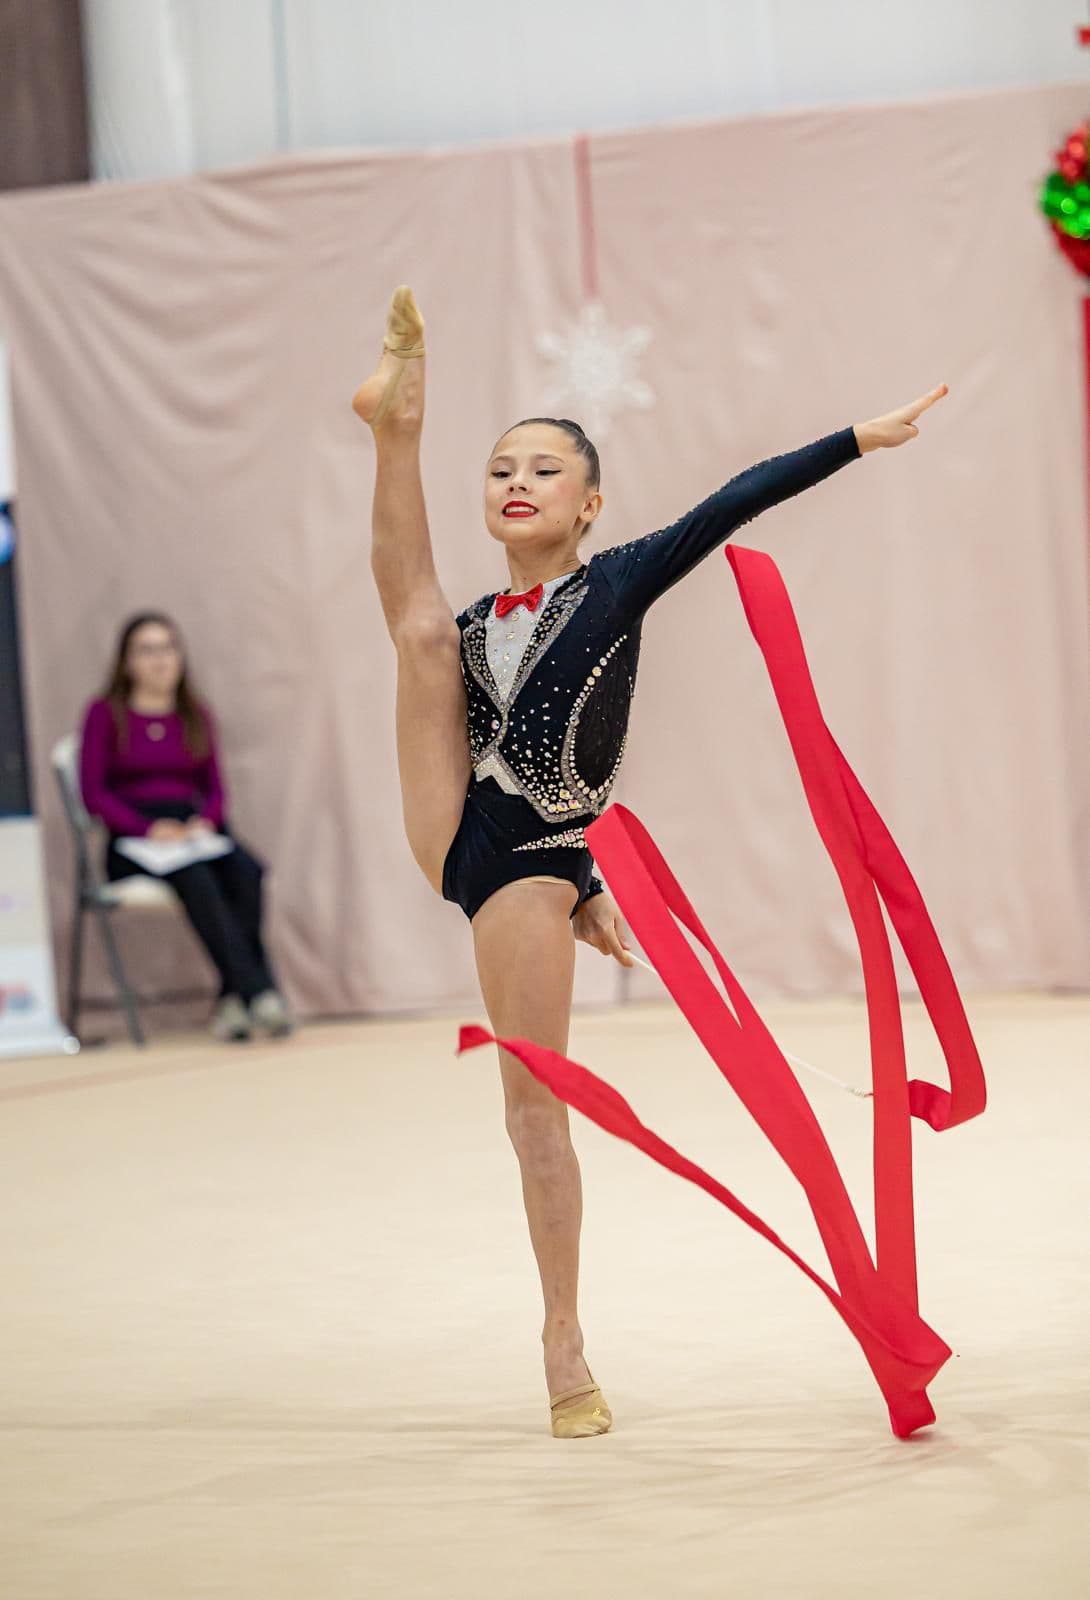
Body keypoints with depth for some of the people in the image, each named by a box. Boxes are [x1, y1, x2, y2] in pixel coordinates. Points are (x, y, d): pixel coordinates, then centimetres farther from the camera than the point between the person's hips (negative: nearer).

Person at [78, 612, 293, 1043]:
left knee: (247, 872, -30)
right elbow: (94, 793, -2)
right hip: (133, 840, -4)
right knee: (197, 879, -36)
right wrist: (148, 828, -16)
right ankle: (258, 991, -44)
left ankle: (232, 1000, -32)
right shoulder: (106, 714, 6)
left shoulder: (197, 717, 19)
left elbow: (215, 787, 17)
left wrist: (207, 819, -8)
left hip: (193, 831, 4)